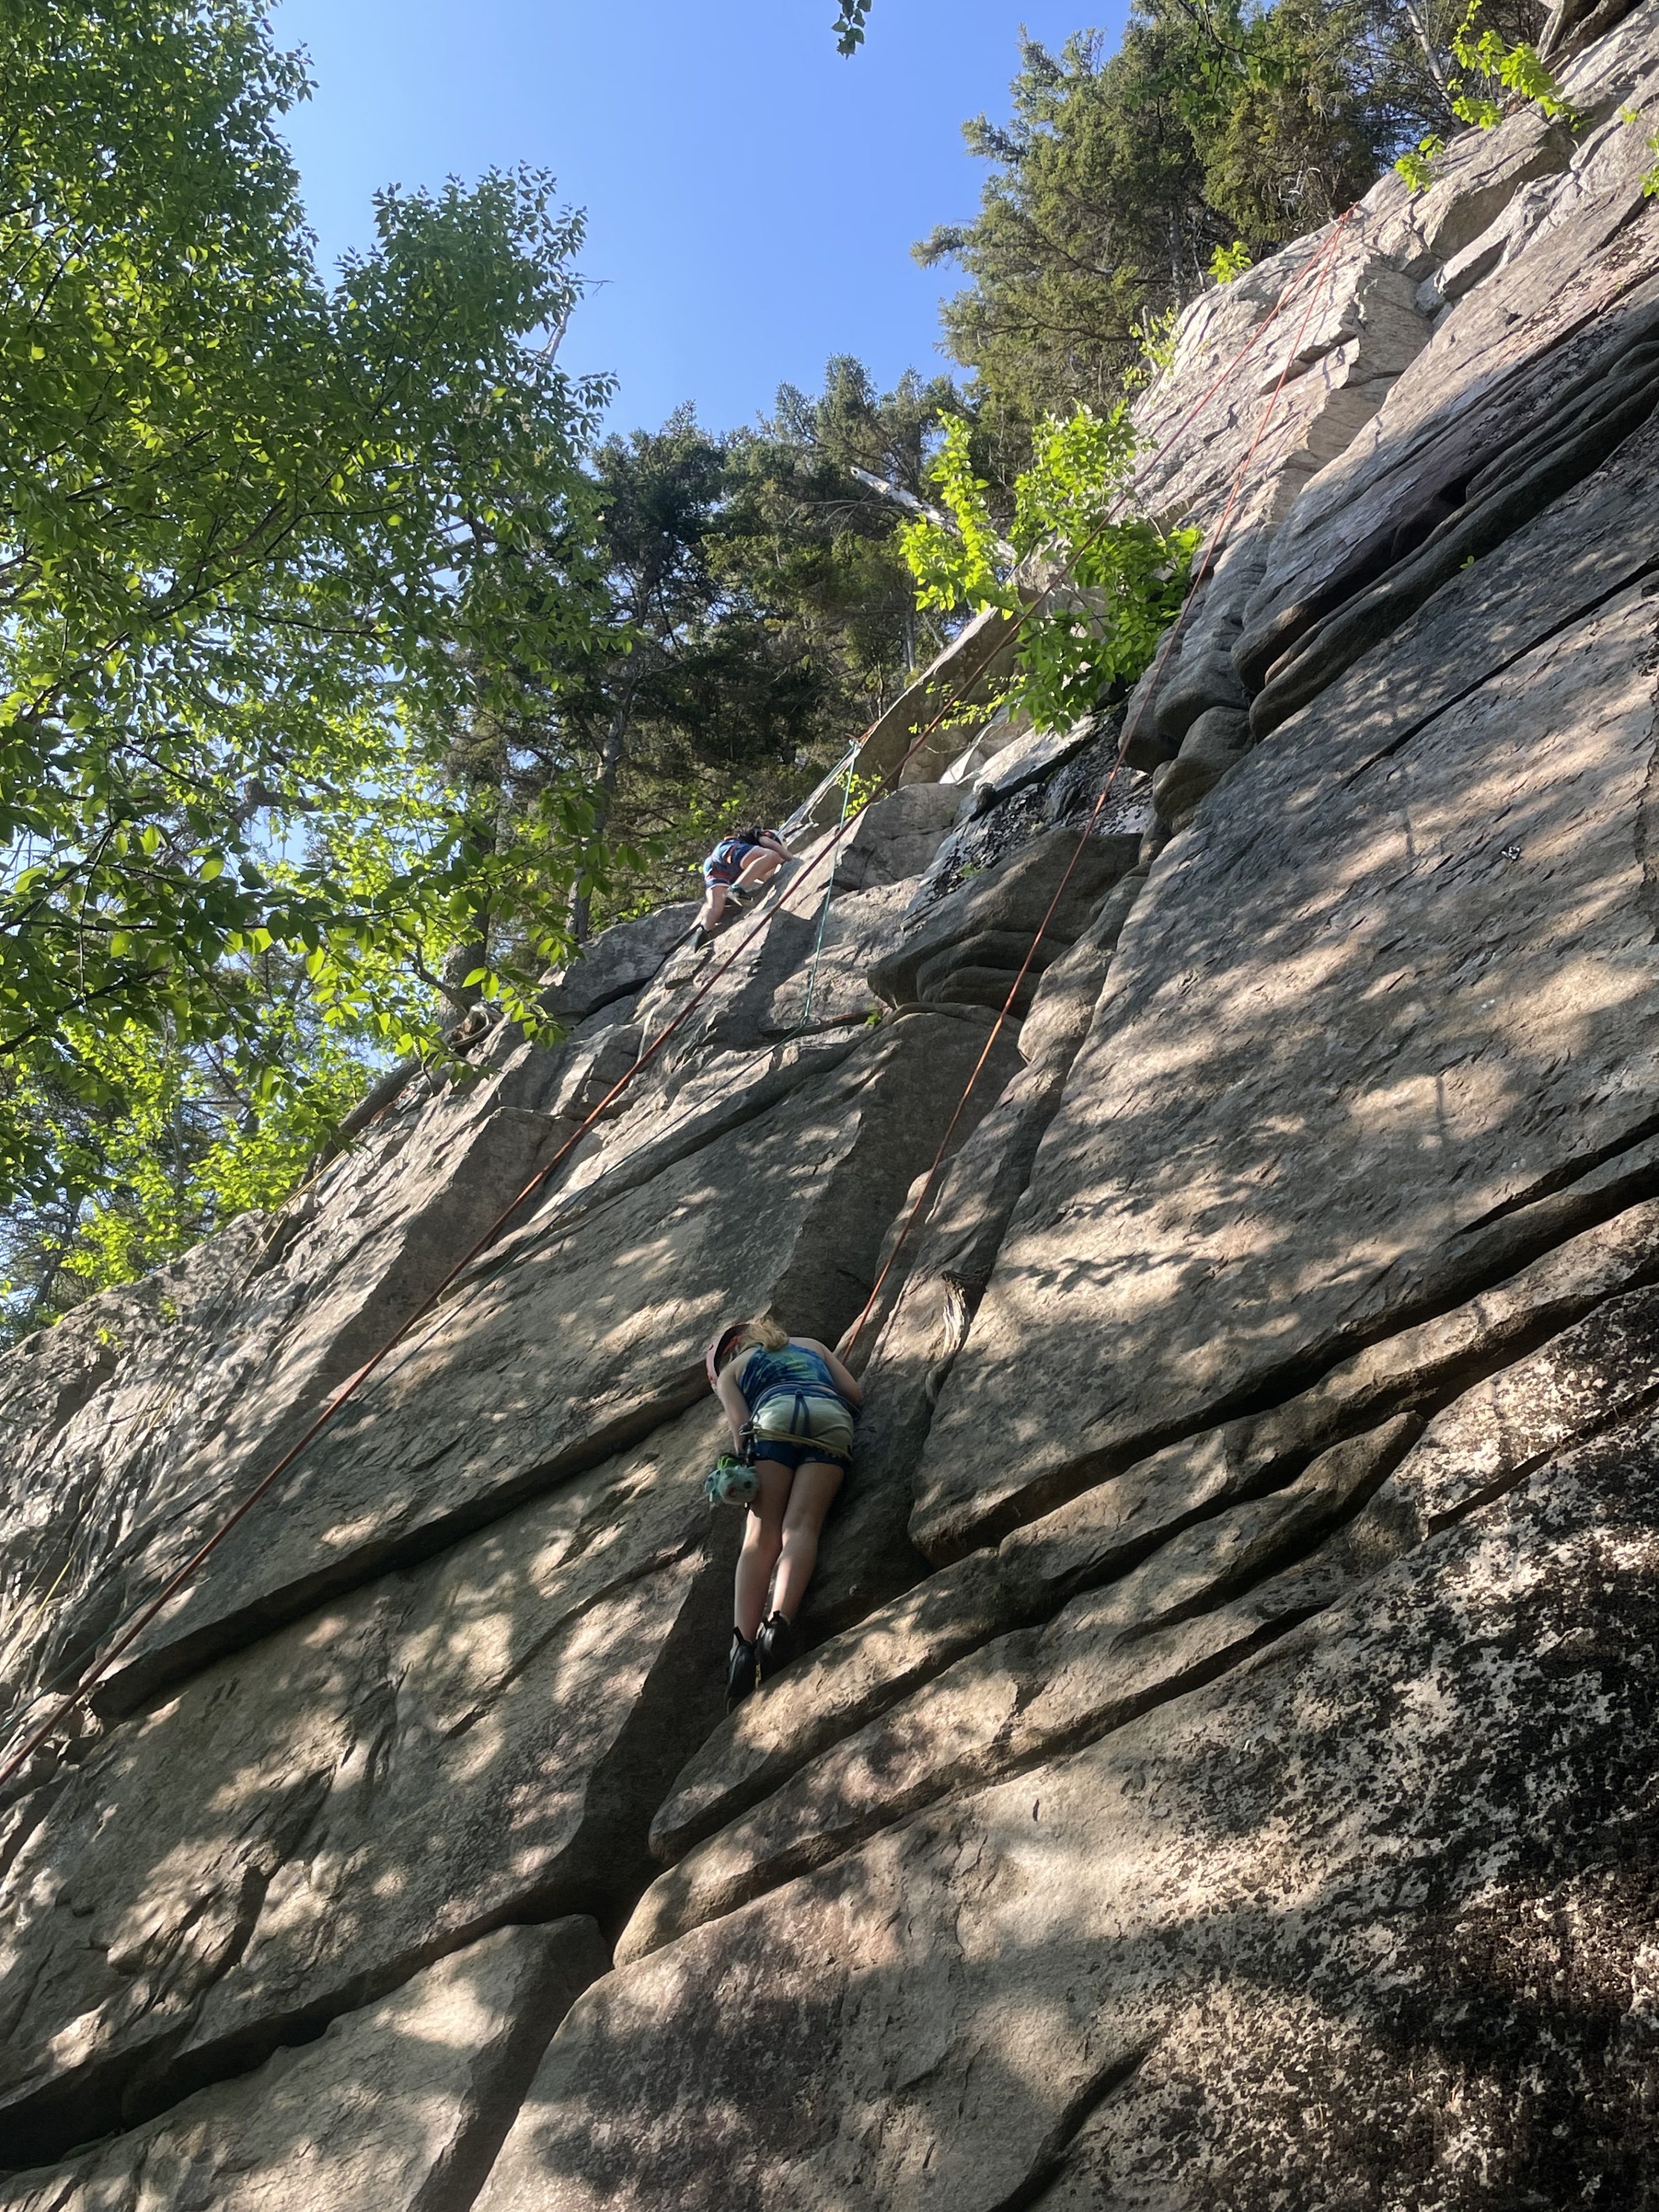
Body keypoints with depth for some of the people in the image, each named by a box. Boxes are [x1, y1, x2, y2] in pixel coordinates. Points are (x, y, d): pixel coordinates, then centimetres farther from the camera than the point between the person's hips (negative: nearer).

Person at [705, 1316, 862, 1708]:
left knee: (761, 1535, -11)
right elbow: (854, 1394, 28)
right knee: (801, 1525, -13)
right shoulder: (811, 1345, 39)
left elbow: (740, 1426, 12)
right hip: (833, 1415, 2)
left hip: (777, 1414, -2)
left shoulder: (730, 1370, 30)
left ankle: (743, 1641, -31)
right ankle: (779, 1621, -38)